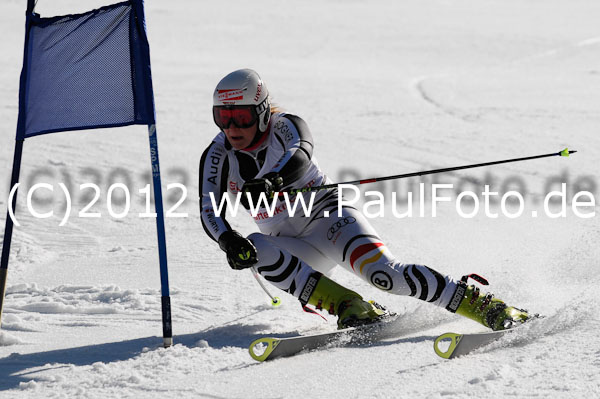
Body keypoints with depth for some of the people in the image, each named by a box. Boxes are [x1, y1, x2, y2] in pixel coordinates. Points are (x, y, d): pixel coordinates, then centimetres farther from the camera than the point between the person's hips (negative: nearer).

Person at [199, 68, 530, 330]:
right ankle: (349, 307, -27)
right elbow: (210, 212, -15)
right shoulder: (217, 156, -4)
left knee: (382, 271, -29)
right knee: (255, 250, -28)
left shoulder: (285, 127, -14)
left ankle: (481, 304, -24)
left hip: (328, 216, -4)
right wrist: (228, 241, -38)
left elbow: (300, 156, -37)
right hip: (292, 248, 4)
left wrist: (268, 182, -59)